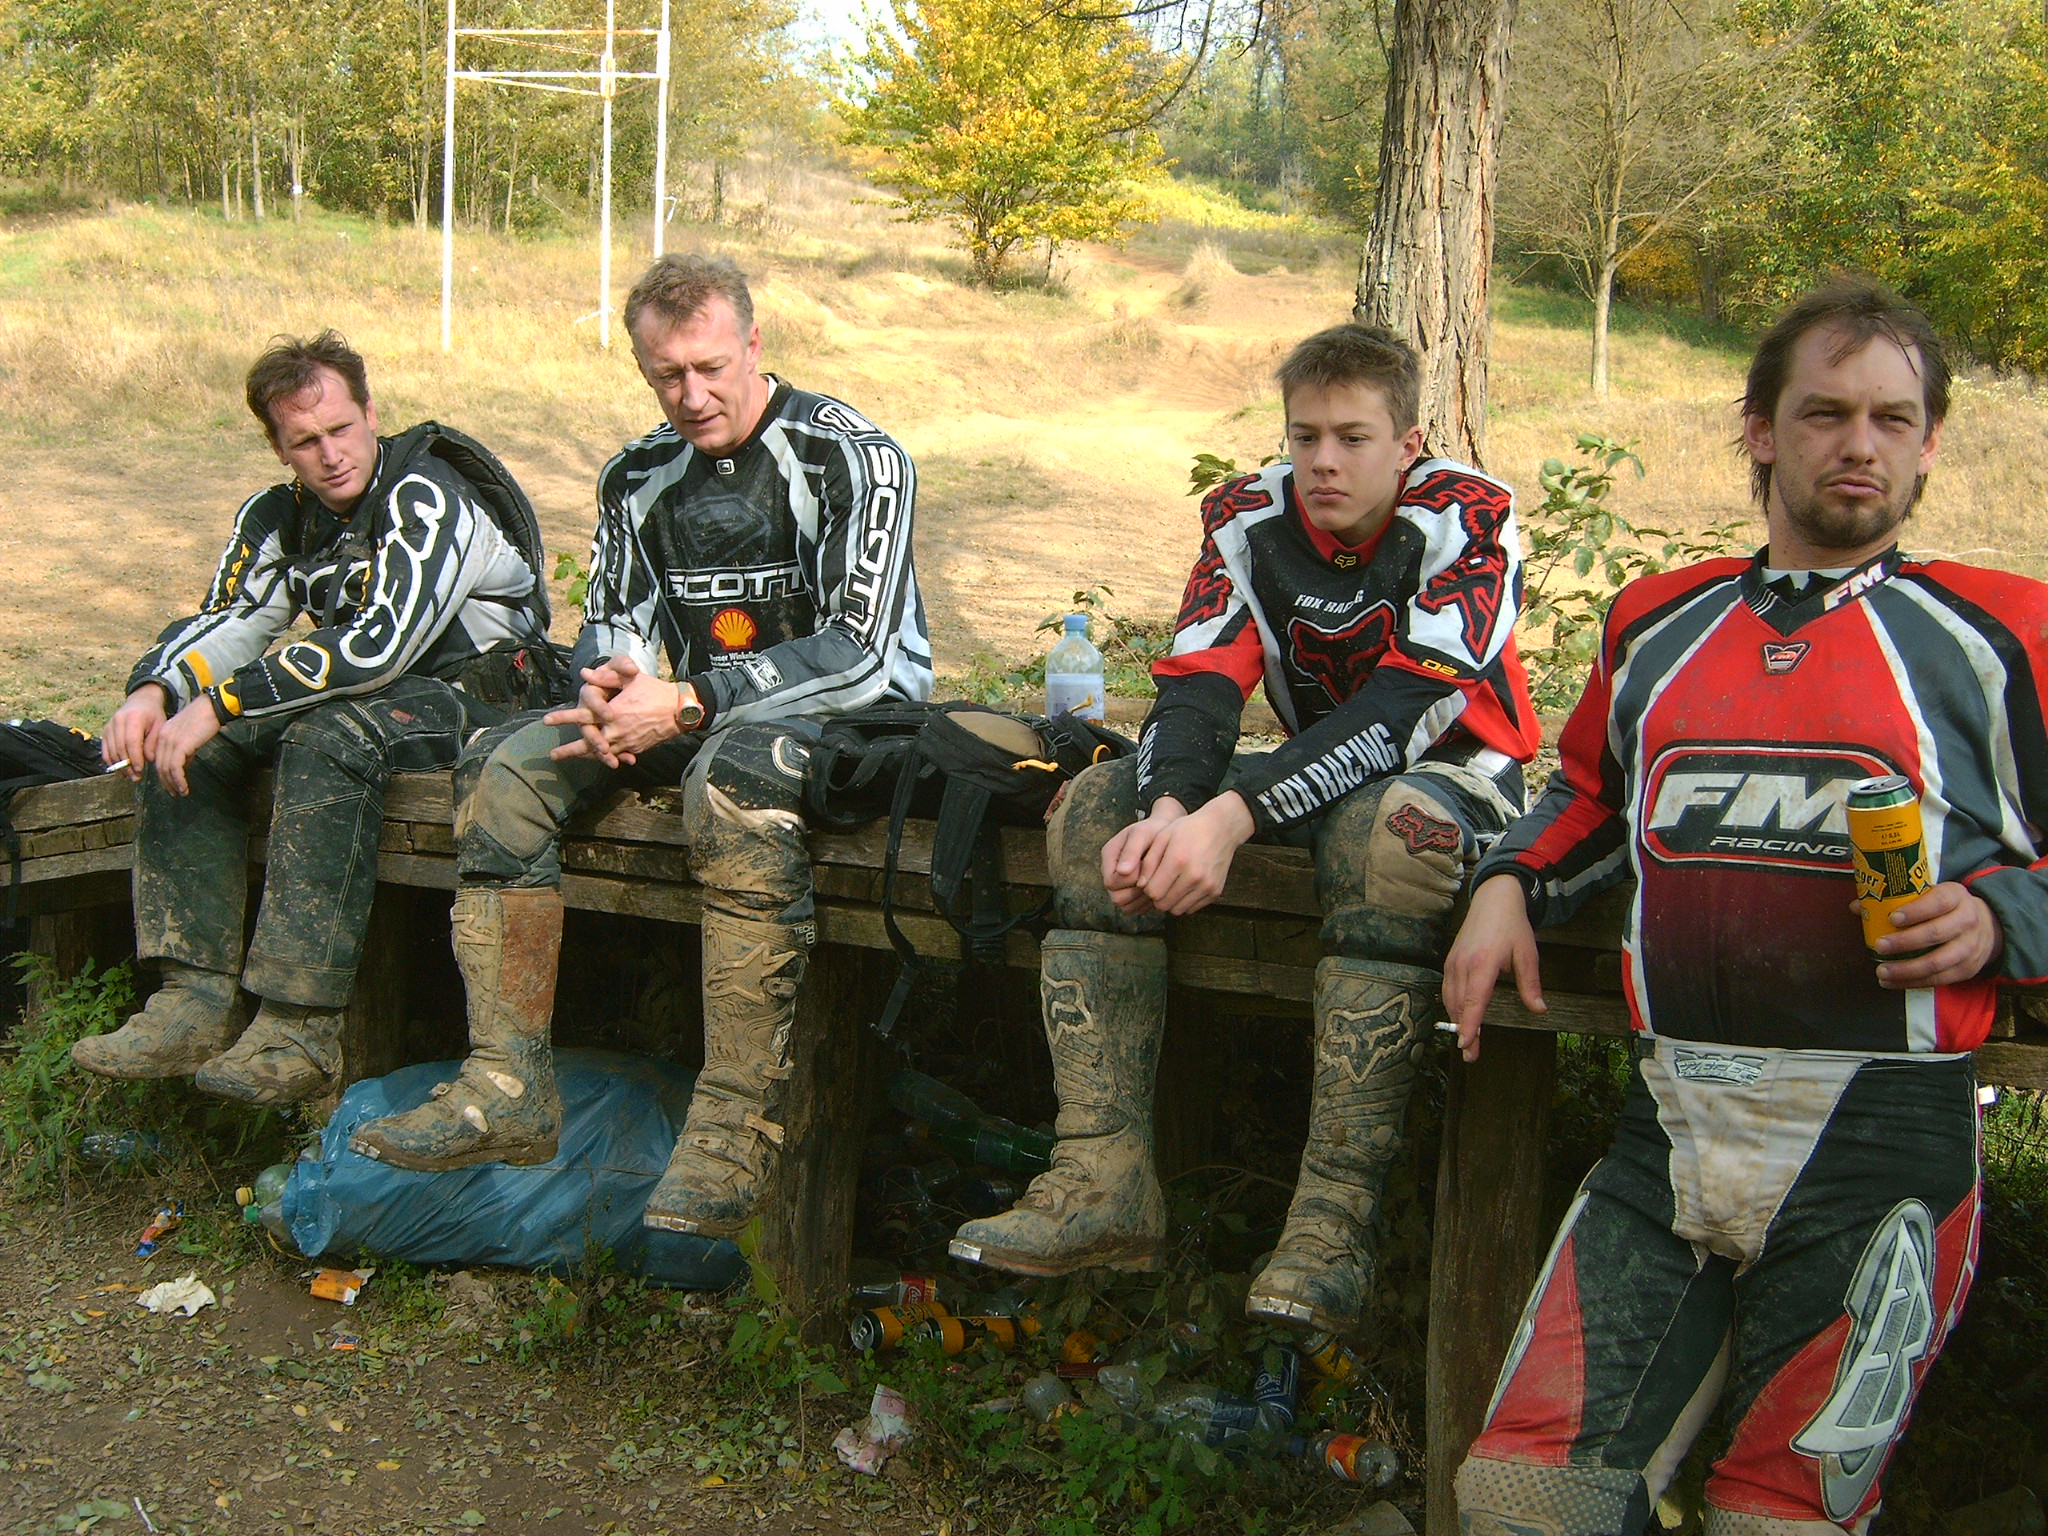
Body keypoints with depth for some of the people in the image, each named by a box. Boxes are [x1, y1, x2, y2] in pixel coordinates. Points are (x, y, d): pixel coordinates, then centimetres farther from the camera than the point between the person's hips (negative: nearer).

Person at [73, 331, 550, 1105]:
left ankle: (300, 1031, -37)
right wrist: (152, 692, -19)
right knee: (183, 739, -9)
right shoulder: (278, 518, 6)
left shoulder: (427, 499, -20)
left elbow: (381, 644, -30)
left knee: (329, 736, -36)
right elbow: (223, 623, 5)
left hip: (475, 694, -8)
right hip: (369, 691, 8)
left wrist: (221, 702, -31)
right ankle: (195, 1003, -14)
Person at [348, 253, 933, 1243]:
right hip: (699, 712, 7)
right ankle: (508, 1089, -14)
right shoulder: (639, 477, 10)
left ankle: (737, 1125, -40)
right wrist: (608, 681, -12)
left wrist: (688, 704, -24)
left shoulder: (851, 457, -11)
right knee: (504, 766, -12)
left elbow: (860, 649, -19)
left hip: (849, 711, -7)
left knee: (735, 775, -40)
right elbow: (611, 620, 15)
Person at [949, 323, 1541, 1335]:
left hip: (1455, 769, -5)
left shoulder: (1468, 518, -18)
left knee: (1390, 831, -40)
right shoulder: (1249, 517, -4)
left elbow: (1404, 705, -29)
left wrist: (1231, 818, -38)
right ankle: (1103, 1178, -20)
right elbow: (1200, 681, -12)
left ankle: (1334, 1216, -38)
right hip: (1315, 769, 5)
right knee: (1100, 806, -14)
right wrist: (1170, 808, -35)